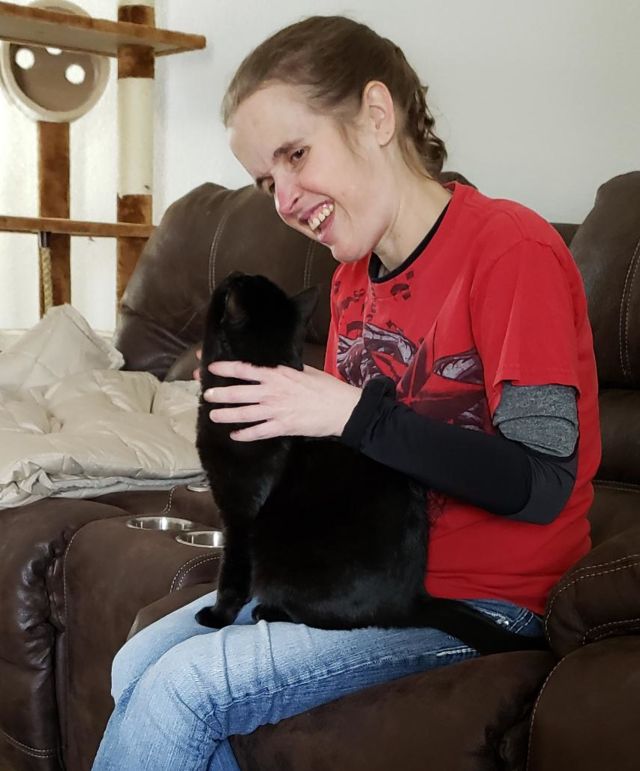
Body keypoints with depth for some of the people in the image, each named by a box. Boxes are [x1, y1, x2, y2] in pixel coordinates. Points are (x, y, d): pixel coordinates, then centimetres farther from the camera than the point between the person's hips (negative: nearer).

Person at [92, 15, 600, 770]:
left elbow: (541, 484, -23)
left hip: (479, 596, -7)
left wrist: (353, 415, -24)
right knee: (138, 668, -3)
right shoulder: (352, 275, 6)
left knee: (181, 690, -16)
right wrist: (271, 403, -7)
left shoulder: (511, 248, -18)